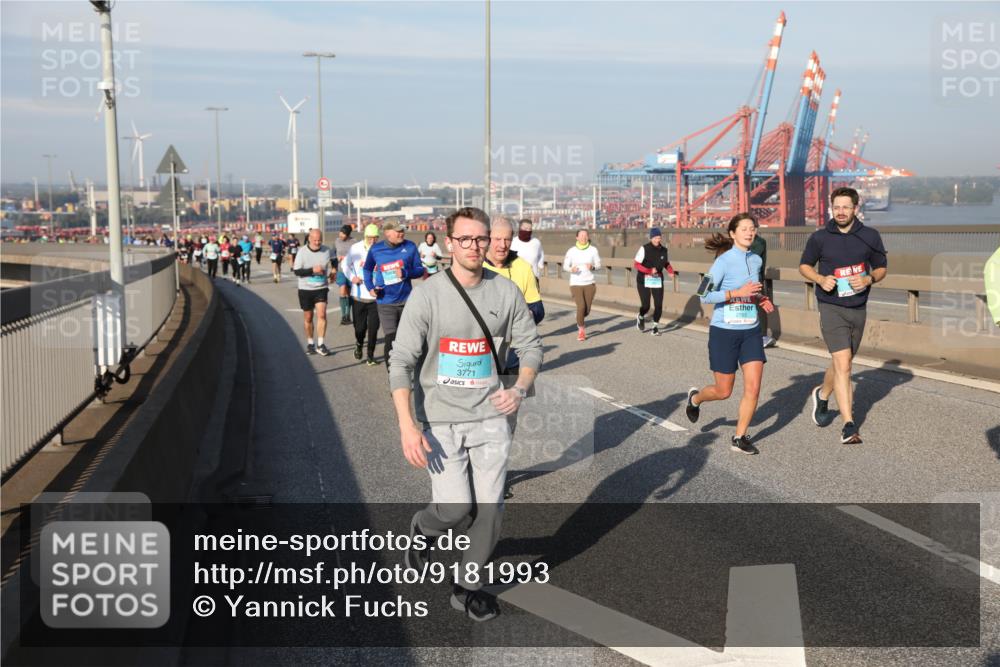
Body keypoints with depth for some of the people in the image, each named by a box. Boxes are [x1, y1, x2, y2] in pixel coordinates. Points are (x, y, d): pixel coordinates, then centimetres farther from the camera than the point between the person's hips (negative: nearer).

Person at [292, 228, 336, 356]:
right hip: (305, 289, 0)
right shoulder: (302, 252, -9)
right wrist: (312, 270, -22)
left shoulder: (327, 251, -2)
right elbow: (296, 271, -11)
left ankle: (320, 344, -6)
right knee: (308, 318, 9)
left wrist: (332, 270, 2)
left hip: (321, 289, 1)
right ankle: (310, 344, 24)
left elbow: (333, 262, 20)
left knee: (321, 315, -13)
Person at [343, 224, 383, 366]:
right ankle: (359, 345, 39)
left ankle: (371, 355, 16)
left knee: (373, 328, 1)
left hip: (375, 297, -1)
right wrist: (352, 277, -5)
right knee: (359, 327, 8)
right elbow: (346, 264, 10)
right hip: (358, 295, 1)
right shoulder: (356, 248, -3)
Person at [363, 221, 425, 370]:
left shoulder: (410, 247, -5)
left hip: (406, 300, 2)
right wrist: (370, 287, 0)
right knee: (390, 339, -9)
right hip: (385, 302, -1)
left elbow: (420, 270, -1)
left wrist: (406, 273, -21)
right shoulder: (376, 249, -3)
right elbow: (368, 269, 14)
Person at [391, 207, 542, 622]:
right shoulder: (428, 296, -9)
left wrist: (520, 389, -12)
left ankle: (468, 587, 22)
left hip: (490, 417, 3)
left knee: (490, 507, 2)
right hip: (440, 420, -3)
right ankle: (423, 530, 27)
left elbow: (530, 346, 8)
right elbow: (402, 363, -10)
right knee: (455, 506, -9)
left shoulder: (506, 293, 0)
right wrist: (408, 426, -19)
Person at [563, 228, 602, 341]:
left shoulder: (593, 250, -1)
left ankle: (580, 321, 42)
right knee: (581, 306, -17)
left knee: (587, 309, 6)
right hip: (575, 284, -2)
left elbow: (598, 264, 6)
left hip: (589, 283, 2)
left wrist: (592, 267, -16)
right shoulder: (571, 251, -4)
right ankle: (581, 330, 4)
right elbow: (565, 265, 2)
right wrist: (571, 269, -19)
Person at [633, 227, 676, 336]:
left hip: (658, 281, 4)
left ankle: (655, 326, 14)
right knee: (646, 306, -5)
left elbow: (667, 263, 18)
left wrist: (670, 270, -4)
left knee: (658, 305, -3)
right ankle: (640, 317, 29)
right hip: (644, 280, -4)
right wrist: (649, 271, -24)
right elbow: (636, 264, -12)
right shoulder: (645, 249, -10)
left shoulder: (664, 250, 5)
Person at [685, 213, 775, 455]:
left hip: (751, 331, 5)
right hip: (724, 332, -5)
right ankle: (695, 397, 38)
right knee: (724, 391, 5)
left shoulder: (756, 260, 6)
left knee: (753, 387, -5)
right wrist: (737, 293, -24)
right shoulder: (724, 261, -13)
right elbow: (704, 296, -18)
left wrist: (760, 298, 4)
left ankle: (740, 438, 10)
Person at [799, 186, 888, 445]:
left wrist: (869, 279, -11)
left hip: (858, 309, 3)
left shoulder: (870, 237, 3)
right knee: (842, 364, -15)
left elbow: (882, 268, 11)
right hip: (831, 308, -3)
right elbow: (804, 265, 11)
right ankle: (849, 426, -14)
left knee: (841, 363, 17)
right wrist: (820, 279, -9)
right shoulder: (819, 237, -1)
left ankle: (822, 395, 47)